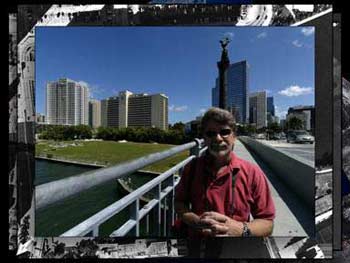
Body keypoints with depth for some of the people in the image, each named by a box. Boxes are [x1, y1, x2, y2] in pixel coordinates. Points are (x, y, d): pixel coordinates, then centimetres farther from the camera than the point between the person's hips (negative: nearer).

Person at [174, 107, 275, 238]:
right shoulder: (192, 168, -11)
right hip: (194, 234, 1)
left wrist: (241, 229, -27)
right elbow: (179, 202, -4)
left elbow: (267, 223, -9)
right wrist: (197, 222, -21)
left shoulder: (253, 173, -16)